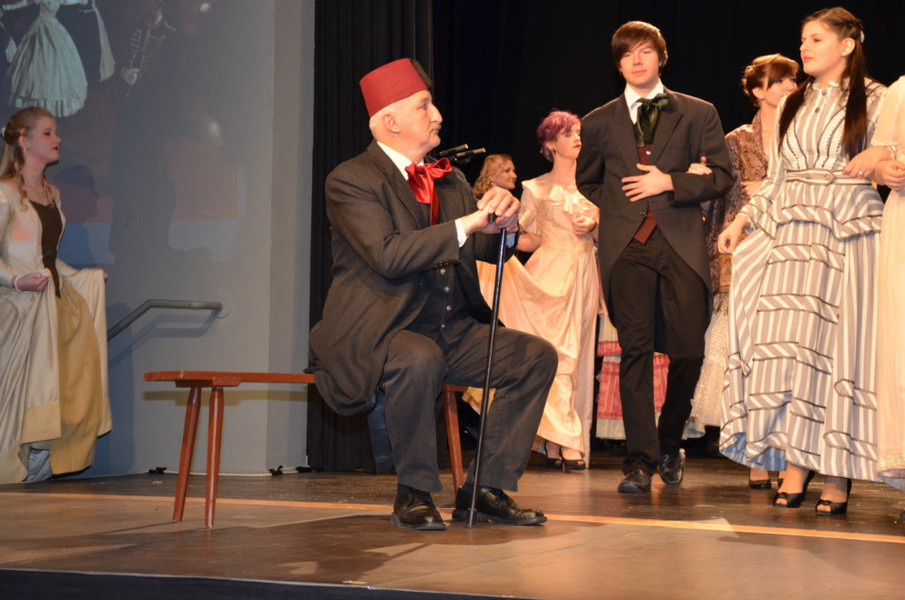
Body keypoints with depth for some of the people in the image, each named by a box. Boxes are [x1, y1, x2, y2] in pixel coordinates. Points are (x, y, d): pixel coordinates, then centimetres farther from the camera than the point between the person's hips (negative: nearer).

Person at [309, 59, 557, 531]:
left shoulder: (448, 180, 15)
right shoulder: (350, 181, -9)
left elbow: (490, 249, 14)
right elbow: (387, 255, -23)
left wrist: (503, 223, -10)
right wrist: (466, 225, -26)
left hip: (452, 331, 8)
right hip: (378, 333, -7)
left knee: (536, 355, -8)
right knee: (419, 359, -38)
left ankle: (486, 489, -4)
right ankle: (414, 493, -18)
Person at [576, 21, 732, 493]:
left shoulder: (697, 113, 10)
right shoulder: (598, 123, 14)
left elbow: (722, 176, 5)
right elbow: (586, 182, 26)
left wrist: (670, 183, -8)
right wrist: (618, 206, 10)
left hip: (681, 244, 0)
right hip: (626, 246, 1)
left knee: (688, 350, -4)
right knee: (635, 351, -7)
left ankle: (669, 445, 19)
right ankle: (640, 461, -4)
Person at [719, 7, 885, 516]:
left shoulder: (875, 100, 5)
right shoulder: (794, 105, 18)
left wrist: (880, 166, -14)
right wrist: (743, 220, 12)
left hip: (849, 239, -4)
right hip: (791, 236, 4)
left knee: (837, 343, -7)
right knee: (786, 344, -7)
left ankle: (838, 475, -3)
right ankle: (794, 467, -6)